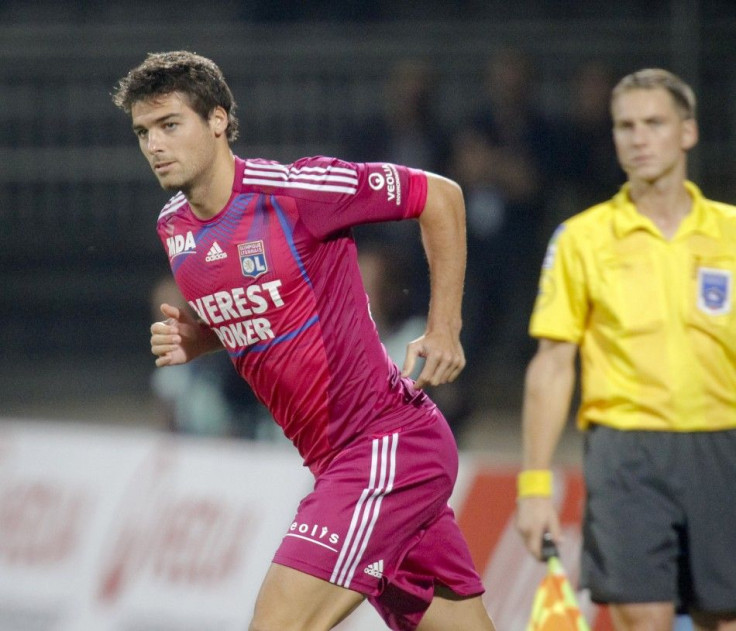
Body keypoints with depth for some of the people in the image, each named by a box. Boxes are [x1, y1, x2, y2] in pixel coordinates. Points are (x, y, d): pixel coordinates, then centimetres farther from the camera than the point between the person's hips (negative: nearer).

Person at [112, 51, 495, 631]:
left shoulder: (292, 191, -15)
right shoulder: (174, 227, 8)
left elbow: (440, 196, -6)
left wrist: (444, 330, -8)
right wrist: (190, 340, 3)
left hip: (389, 443, -8)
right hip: (335, 461, 8)